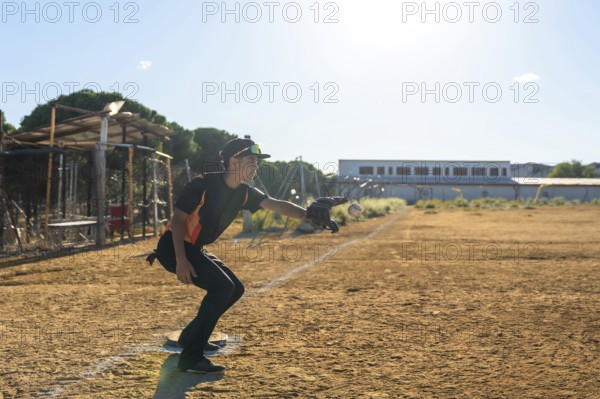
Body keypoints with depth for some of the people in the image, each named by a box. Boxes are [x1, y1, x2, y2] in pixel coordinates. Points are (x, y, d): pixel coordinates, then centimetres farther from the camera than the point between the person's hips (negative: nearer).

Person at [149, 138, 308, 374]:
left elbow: (276, 205, -9)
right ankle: (190, 358, -17)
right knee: (222, 286, -22)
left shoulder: (244, 193, 0)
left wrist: (308, 215, -26)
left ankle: (191, 336, 24)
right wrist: (181, 261, -28)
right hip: (174, 248, -9)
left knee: (235, 289, 10)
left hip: (196, 249, 9)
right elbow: (178, 220, -20)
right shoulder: (203, 184, -21)